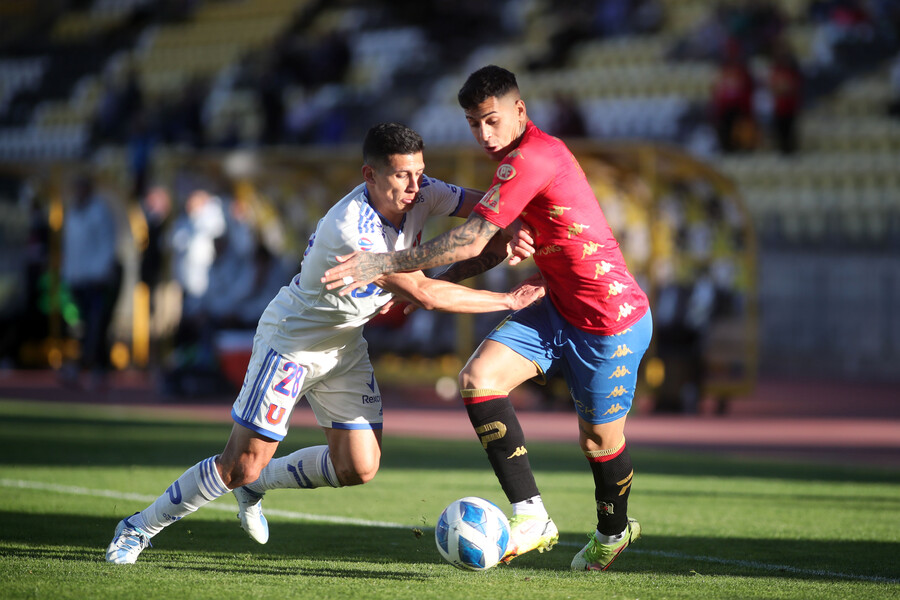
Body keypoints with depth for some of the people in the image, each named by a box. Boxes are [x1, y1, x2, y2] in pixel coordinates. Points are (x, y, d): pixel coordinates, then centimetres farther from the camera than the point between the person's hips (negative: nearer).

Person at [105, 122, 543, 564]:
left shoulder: (421, 195, -13)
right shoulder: (351, 229, -36)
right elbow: (424, 294, -36)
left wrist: (505, 241, -25)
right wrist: (508, 300, -29)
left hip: (344, 346, 7)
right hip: (291, 341, -7)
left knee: (358, 468, 0)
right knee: (241, 467, -7)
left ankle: (254, 485, 25)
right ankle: (140, 527, 12)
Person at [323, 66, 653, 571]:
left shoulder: (531, 157, -24)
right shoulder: (527, 153, 8)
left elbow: (471, 241, -26)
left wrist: (387, 264, -24)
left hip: (612, 318, -9)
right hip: (557, 309, 9)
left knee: (599, 440, 6)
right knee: (479, 378, -11)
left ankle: (614, 530, 37)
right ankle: (531, 516, -12)